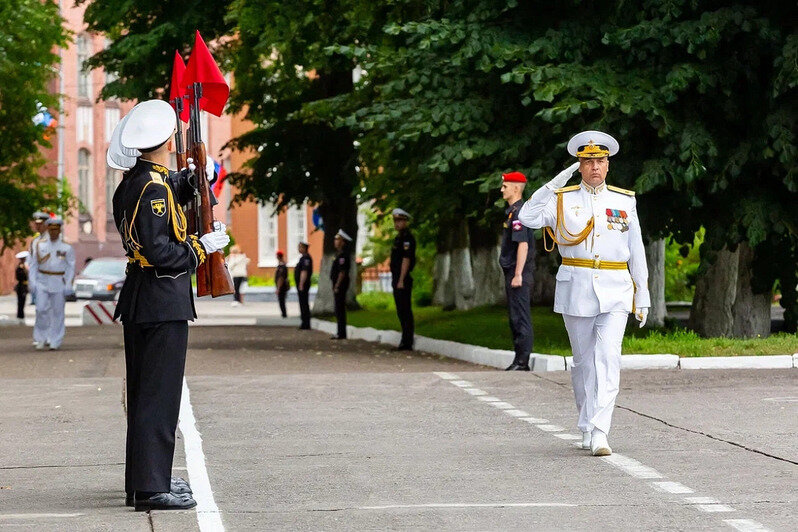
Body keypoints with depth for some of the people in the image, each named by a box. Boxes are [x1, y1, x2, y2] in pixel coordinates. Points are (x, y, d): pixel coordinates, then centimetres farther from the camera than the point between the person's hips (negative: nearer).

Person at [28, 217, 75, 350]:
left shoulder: (67, 248, 2)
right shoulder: (39, 245, 5)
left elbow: (70, 267, 2)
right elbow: (33, 264, 7)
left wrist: (68, 285, -6)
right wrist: (32, 281, -2)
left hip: (59, 283, -1)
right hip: (42, 282, 1)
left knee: (58, 312, 1)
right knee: (41, 309, -10)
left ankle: (55, 342, 8)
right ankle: (42, 339, 2)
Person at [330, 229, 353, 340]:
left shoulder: (343, 255, -16)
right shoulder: (340, 254, 17)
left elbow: (342, 272, -21)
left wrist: (337, 286, -21)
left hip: (340, 285, -11)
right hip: (338, 285, 11)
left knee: (340, 309, -8)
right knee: (339, 310, 12)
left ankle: (342, 334, -7)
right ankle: (341, 333, 16)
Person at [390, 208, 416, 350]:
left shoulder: (407, 238, -12)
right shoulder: (398, 238, 19)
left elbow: (406, 260, -19)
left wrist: (401, 281, -24)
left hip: (403, 280, -10)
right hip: (397, 280, 10)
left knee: (405, 311, -10)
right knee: (401, 311, 12)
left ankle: (407, 343, -10)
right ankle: (405, 341, 16)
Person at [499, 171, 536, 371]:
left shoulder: (519, 212, -15)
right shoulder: (512, 211, 17)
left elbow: (523, 244, -21)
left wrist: (518, 275, -23)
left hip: (518, 274, -11)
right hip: (512, 272, 11)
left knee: (520, 318, -8)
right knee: (515, 318, 12)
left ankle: (523, 362, -7)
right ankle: (519, 360, 17)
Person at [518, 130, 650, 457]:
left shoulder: (624, 201, 8)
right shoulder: (563, 199, 4)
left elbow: (636, 252, 11)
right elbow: (528, 218, -13)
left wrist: (642, 297, 9)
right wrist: (556, 183, -14)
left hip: (615, 292, 0)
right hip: (576, 290, 0)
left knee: (608, 359, -15)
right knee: (584, 362, 9)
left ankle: (599, 433, -20)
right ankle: (587, 430, 23)